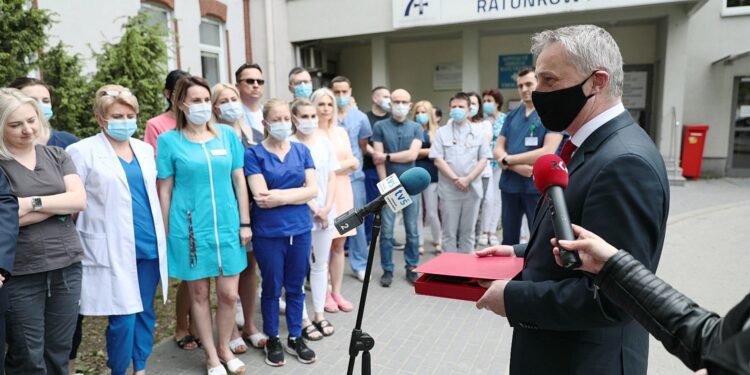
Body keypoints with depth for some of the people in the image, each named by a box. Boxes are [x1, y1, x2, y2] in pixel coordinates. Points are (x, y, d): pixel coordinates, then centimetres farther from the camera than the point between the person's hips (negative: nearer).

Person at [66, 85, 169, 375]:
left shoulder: (145, 149, 12)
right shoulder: (83, 151, -4)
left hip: (150, 244, 5)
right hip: (114, 249, -5)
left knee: (145, 312, 12)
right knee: (123, 318, -2)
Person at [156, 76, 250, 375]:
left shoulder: (227, 135, 4)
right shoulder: (169, 140, -2)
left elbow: (239, 180, 6)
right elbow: (165, 190, 0)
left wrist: (244, 223, 3)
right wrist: (166, 233, -1)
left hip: (227, 226, 2)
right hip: (190, 228, -2)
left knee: (229, 294, 6)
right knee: (199, 294, 10)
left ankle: (225, 348, 31)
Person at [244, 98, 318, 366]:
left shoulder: (302, 150, 5)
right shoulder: (254, 154, -6)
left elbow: (313, 190, -4)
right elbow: (261, 197, -15)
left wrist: (280, 196, -14)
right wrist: (297, 193, -10)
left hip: (300, 229, 3)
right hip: (268, 232, -3)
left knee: (295, 287, 14)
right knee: (272, 288, 11)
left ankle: (295, 338, 30)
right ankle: (273, 340, 29)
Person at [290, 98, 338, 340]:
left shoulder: (325, 143, 7)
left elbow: (332, 178, 7)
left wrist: (327, 208, -5)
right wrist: (314, 209, -13)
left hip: (326, 214, 5)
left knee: (320, 265, 14)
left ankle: (319, 314, 26)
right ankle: (303, 320, 15)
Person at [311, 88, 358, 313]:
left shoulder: (341, 132, 13)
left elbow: (354, 164, 10)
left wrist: (333, 166, -8)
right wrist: (344, 164, -9)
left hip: (342, 192, 5)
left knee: (339, 245, 9)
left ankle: (337, 292, 19)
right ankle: (325, 294, 14)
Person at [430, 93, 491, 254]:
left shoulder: (479, 131, 5)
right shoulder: (442, 132, 3)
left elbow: (483, 159, 0)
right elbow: (438, 160, -3)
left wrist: (468, 179, -12)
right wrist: (455, 179, -13)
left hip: (472, 189, 1)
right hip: (449, 190, -1)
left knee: (468, 232, 10)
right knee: (449, 232, 4)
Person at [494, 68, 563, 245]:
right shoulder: (512, 115, 11)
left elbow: (547, 152, -15)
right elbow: (497, 150, 6)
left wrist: (509, 160, -8)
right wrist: (518, 167, -13)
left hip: (538, 186, -5)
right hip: (509, 185, 5)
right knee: (508, 239, 15)